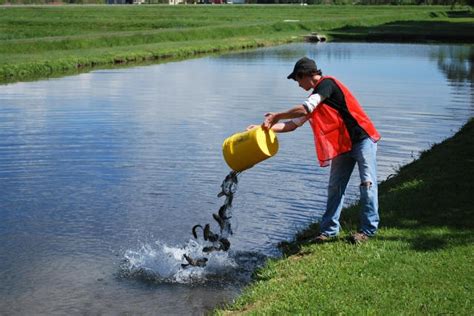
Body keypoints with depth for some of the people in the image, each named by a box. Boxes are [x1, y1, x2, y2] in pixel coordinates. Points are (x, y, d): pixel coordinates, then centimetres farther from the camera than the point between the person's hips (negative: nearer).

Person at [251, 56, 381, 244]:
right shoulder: (315, 97, 14)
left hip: (363, 139, -9)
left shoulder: (327, 83, -13)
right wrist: (265, 128, 6)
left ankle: (368, 229, 3)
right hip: (342, 145, 9)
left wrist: (277, 116, -11)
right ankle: (329, 230, 14)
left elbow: (306, 109, -23)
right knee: (335, 187, 8)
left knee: (367, 183, -5)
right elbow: (294, 123, 14)